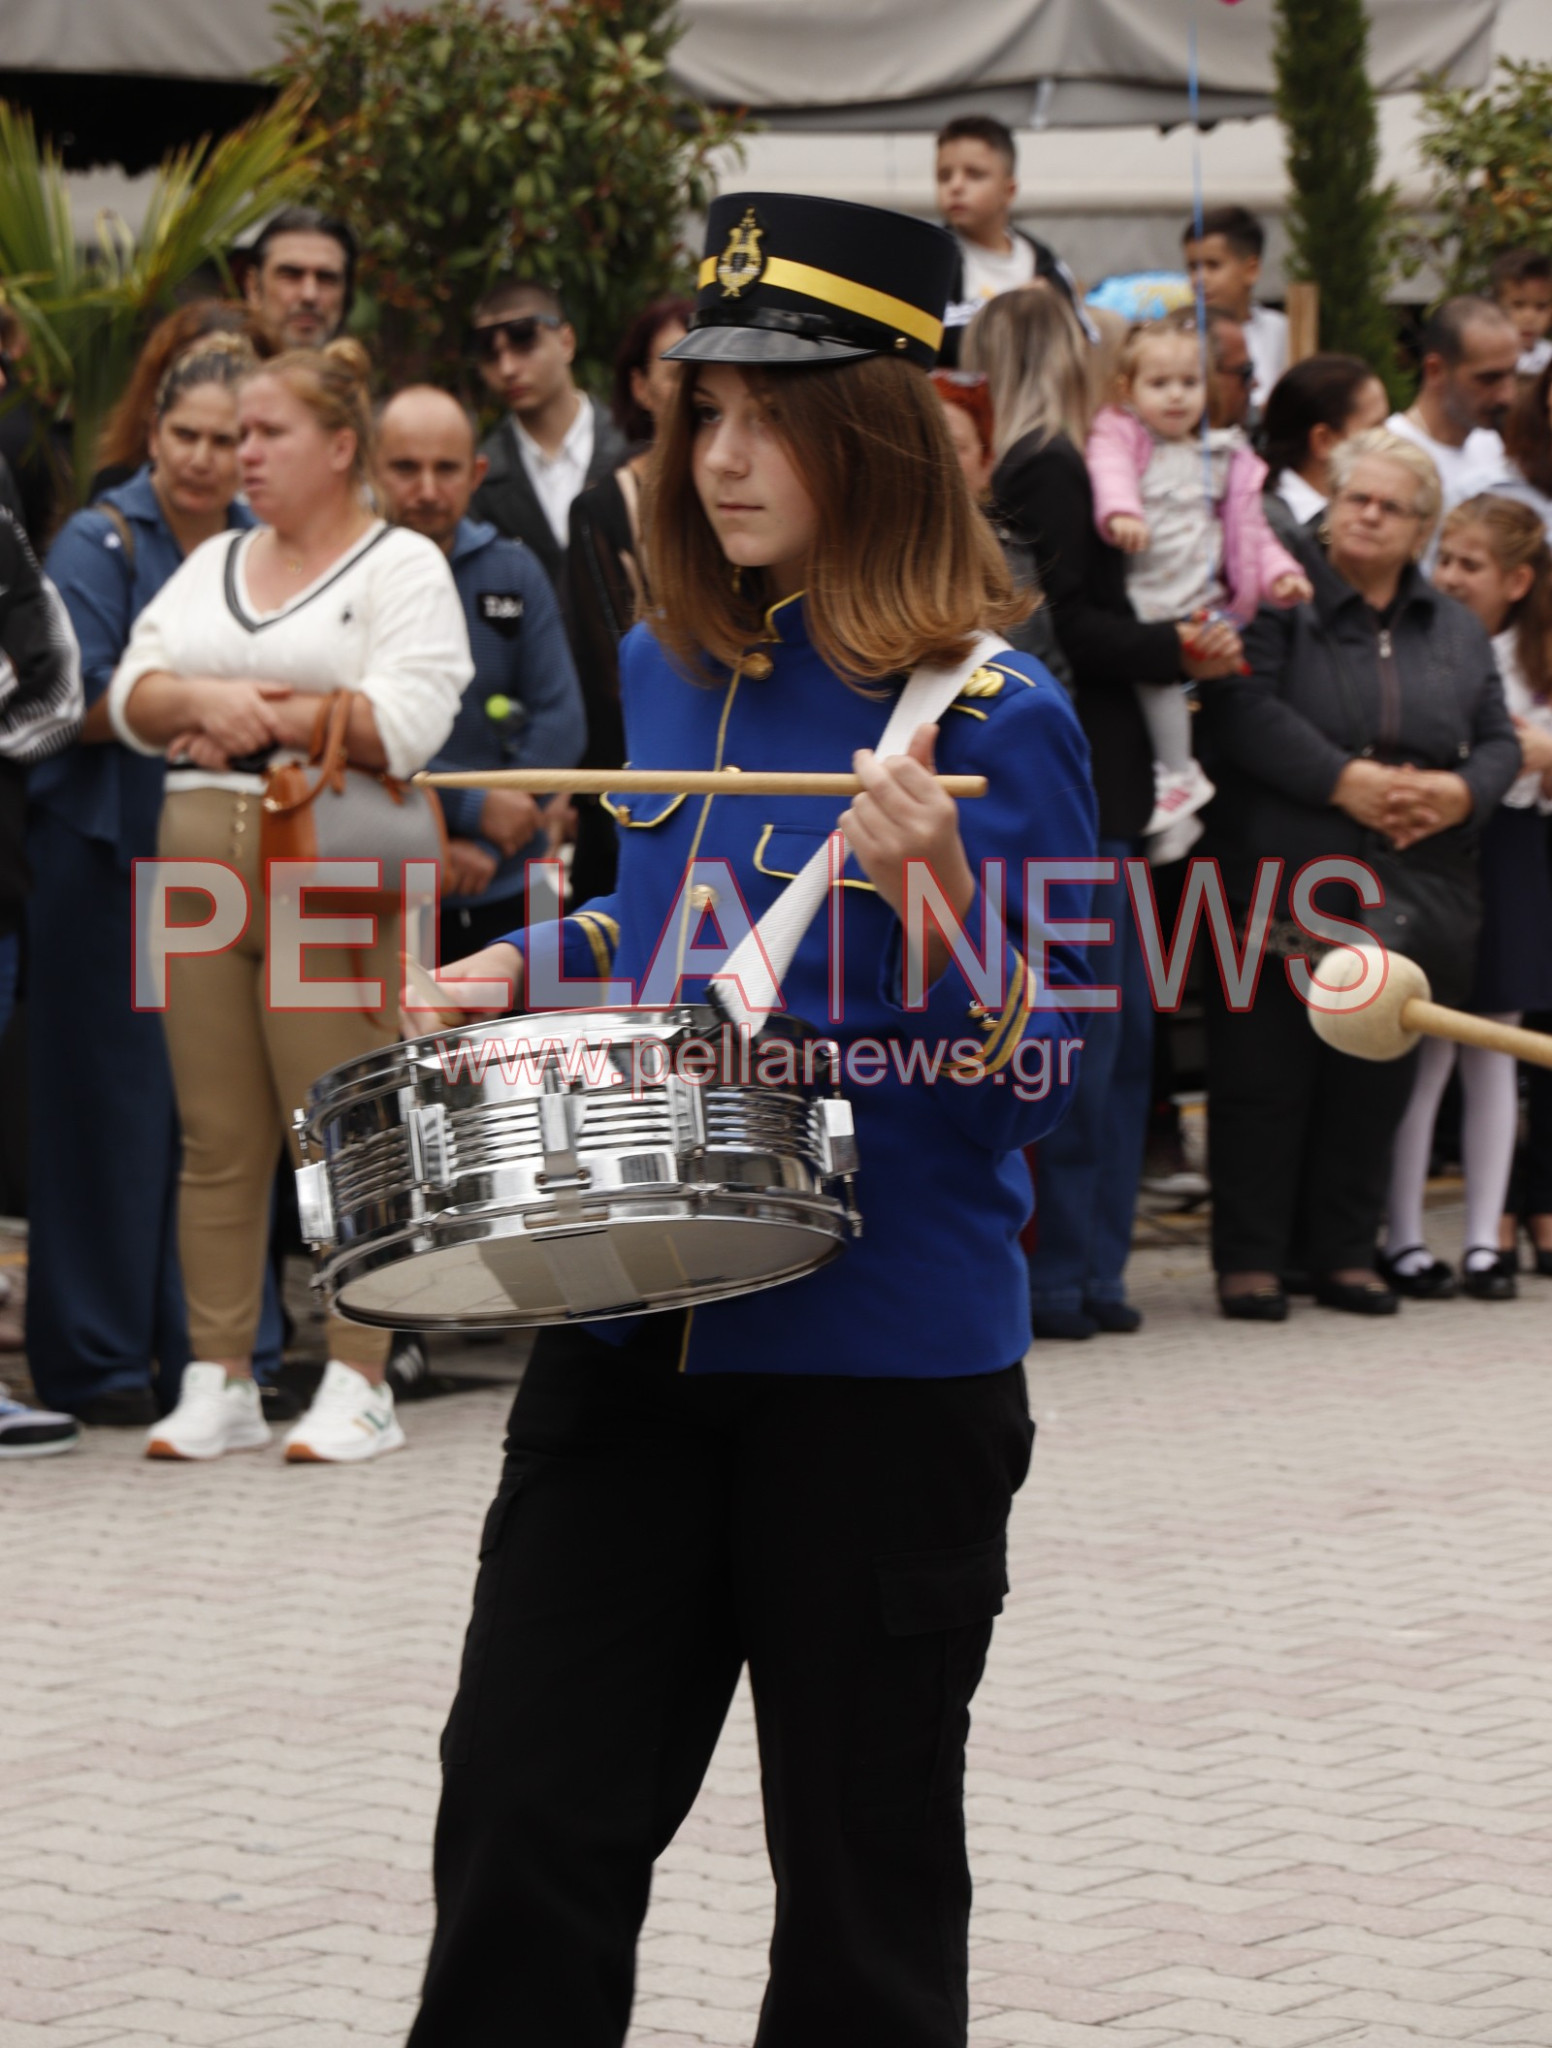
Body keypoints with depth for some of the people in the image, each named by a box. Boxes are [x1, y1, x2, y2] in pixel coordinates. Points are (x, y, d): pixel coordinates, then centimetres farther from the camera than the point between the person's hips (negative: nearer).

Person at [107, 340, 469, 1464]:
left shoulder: (405, 565, 3)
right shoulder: (211, 564, 21)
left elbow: (406, 718, -12)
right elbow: (132, 696, 12)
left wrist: (261, 721, -7)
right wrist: (203, 700, -9)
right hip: (202, 873, 6)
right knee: (217, 1141, 5)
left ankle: (359, 1385, -1)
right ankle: (220, 1384, 11)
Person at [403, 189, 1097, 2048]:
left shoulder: (991, 720, -11)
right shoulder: (671, 669, 7)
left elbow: (1034, 1085, -12)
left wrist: (937, 903, -29)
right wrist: (533, 963, 7)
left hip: (884, 1365, -5)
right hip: (635, 1326, 5)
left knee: (864, 1881, 8)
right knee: (526, 1814, 3)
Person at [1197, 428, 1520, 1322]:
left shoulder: (1457, 629, 16)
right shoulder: (1281, 604, 0)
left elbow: (1500, 741, 14)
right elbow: (1246, 712, -14)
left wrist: (1461, 792, -8)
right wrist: (1347, 781, -20)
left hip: (1408, 901, 4)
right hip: (1285, 893, -4)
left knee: (1376, 1079, 8)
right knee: (1268, 1074, -2)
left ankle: (1347, 1251, 18)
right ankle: (1250, 1257, 5)